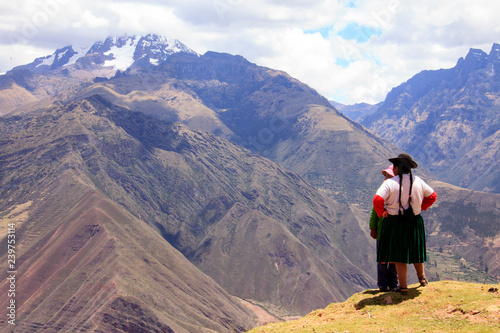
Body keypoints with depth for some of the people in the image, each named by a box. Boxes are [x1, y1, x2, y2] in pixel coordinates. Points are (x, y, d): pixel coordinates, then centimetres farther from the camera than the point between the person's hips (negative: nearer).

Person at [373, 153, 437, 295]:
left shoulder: (390, 183, -13)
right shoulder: (418, 182, 1)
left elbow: (377, 199, -24)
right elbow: (432, 196, 12)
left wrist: (381, 212, -7)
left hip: (395, 223, -4)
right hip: (415, 222, 4)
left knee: (399, 255, 4)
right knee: (414, 250, 23)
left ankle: (403, 286, 7)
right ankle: (422, 278, 34)